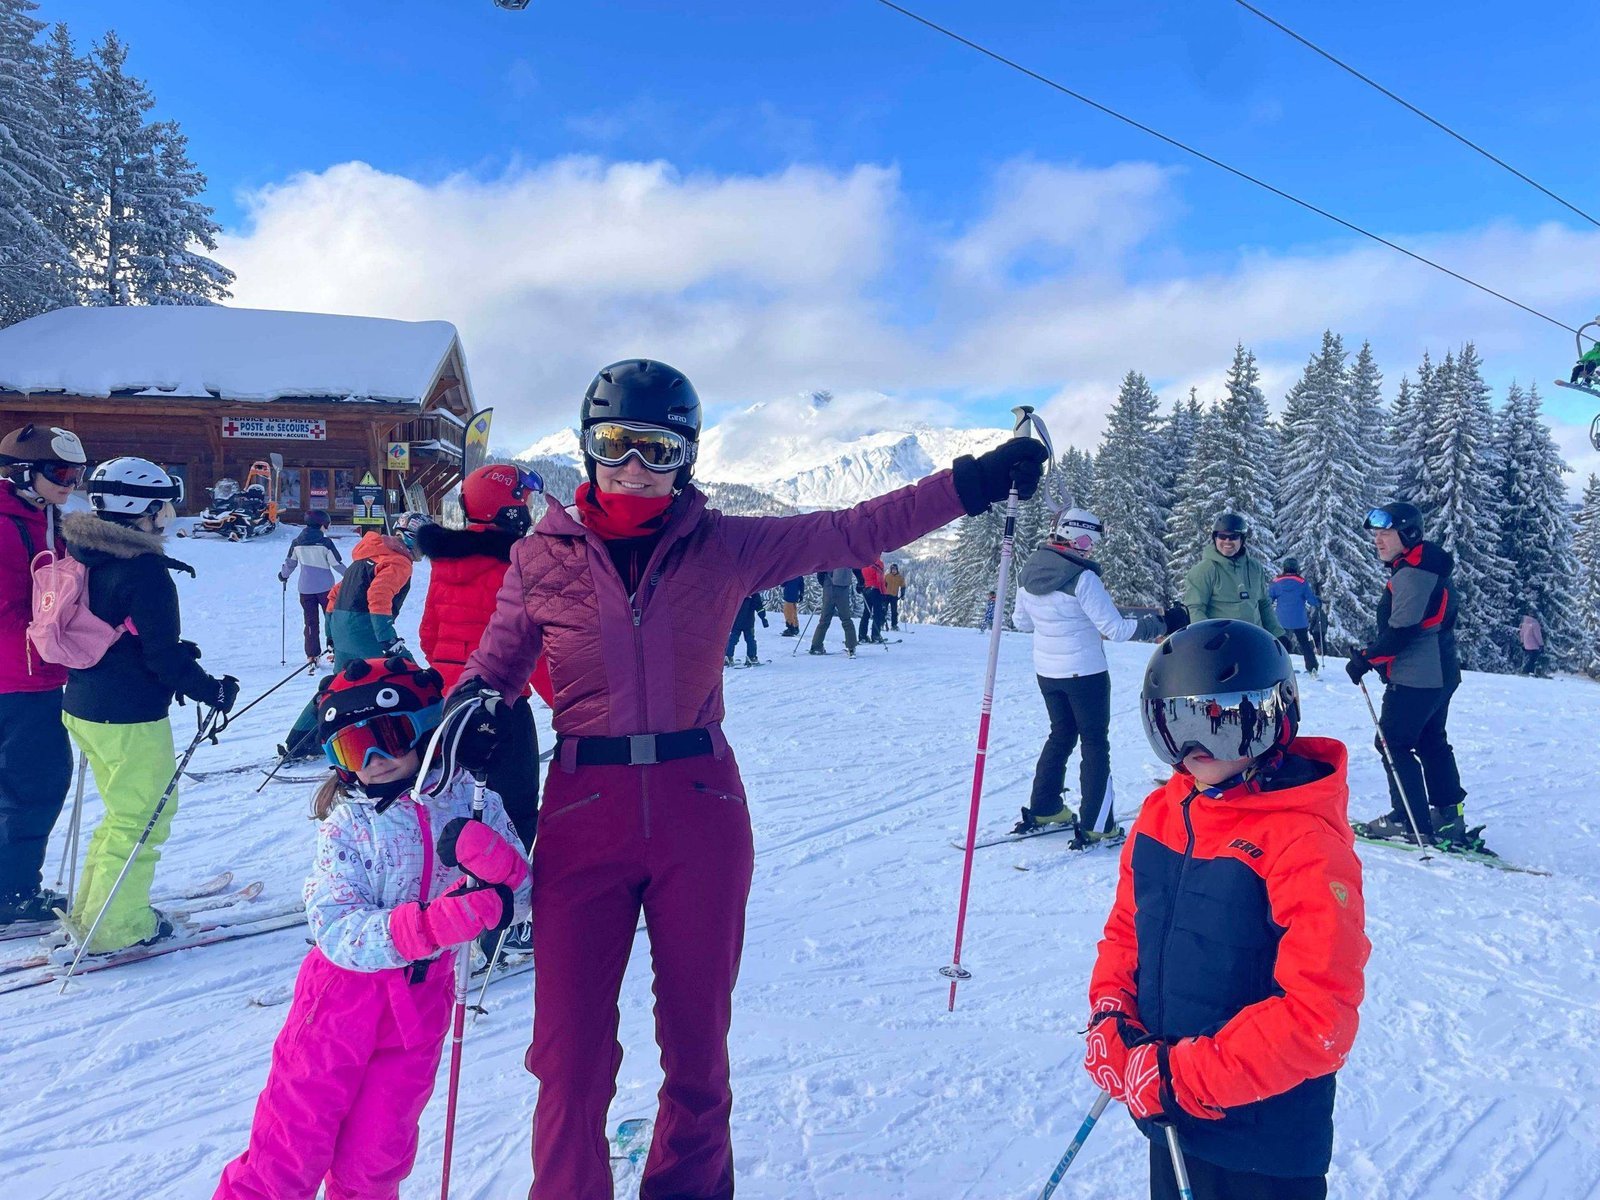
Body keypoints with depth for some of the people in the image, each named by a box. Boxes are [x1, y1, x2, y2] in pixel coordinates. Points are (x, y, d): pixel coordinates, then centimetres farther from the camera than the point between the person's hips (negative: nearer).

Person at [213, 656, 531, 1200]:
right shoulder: (347, 826, -11)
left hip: (422, 1001, 2)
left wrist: (495, 860, -28)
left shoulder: (472, 803, -6)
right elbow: (338, 932, -23)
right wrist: (435, 924, -36)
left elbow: (519, 897, -6)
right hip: (344, 996, -2)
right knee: (295, 1142, 8)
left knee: (376, 1154, 13)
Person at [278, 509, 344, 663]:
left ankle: (312, 655, 5)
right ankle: (333, 643, 5)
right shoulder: (325, 542, -11)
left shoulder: (297, 542, 0)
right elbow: (337, 564, -9)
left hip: (305, 588, 3)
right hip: (326, 587, -3)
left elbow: (290, 563, 10)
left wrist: (283, 575, 29)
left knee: (311, 622, 8)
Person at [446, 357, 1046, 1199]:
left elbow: (854, 532, 0)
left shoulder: (725, 549, 0)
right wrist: (469, 710, -11)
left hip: (700, 808, 1)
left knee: (698, 1033, 15)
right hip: (585, 808, 0)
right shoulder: (541, 558, 1)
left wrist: (973, 483, -4)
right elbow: (496, 663, 11)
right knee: (571, 1044, 4)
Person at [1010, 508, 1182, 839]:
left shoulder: (1029, 570, 0)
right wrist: (1162, 625, -12)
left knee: (1061, 735, 23)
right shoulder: (1081, 577, -22)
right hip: (1084, 672, -6)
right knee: (1096, 744, 6)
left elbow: (1021, 621, 11)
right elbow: (1116, 628, -21)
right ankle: (1097, 825, 9)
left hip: (1046, 671, 7)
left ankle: (1043, 809, 28)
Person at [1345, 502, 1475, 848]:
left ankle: (1411, 823, 2)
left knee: (1393, 743, -2)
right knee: (1432, 743, 19)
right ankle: (1449, 818, 26)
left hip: (1415, 678, -11)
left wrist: (1366, 659, -15)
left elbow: (1402, 631, -25)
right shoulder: (1427, 569, 14)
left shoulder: (1411, 574, -19)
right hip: (1441, 674, 11)